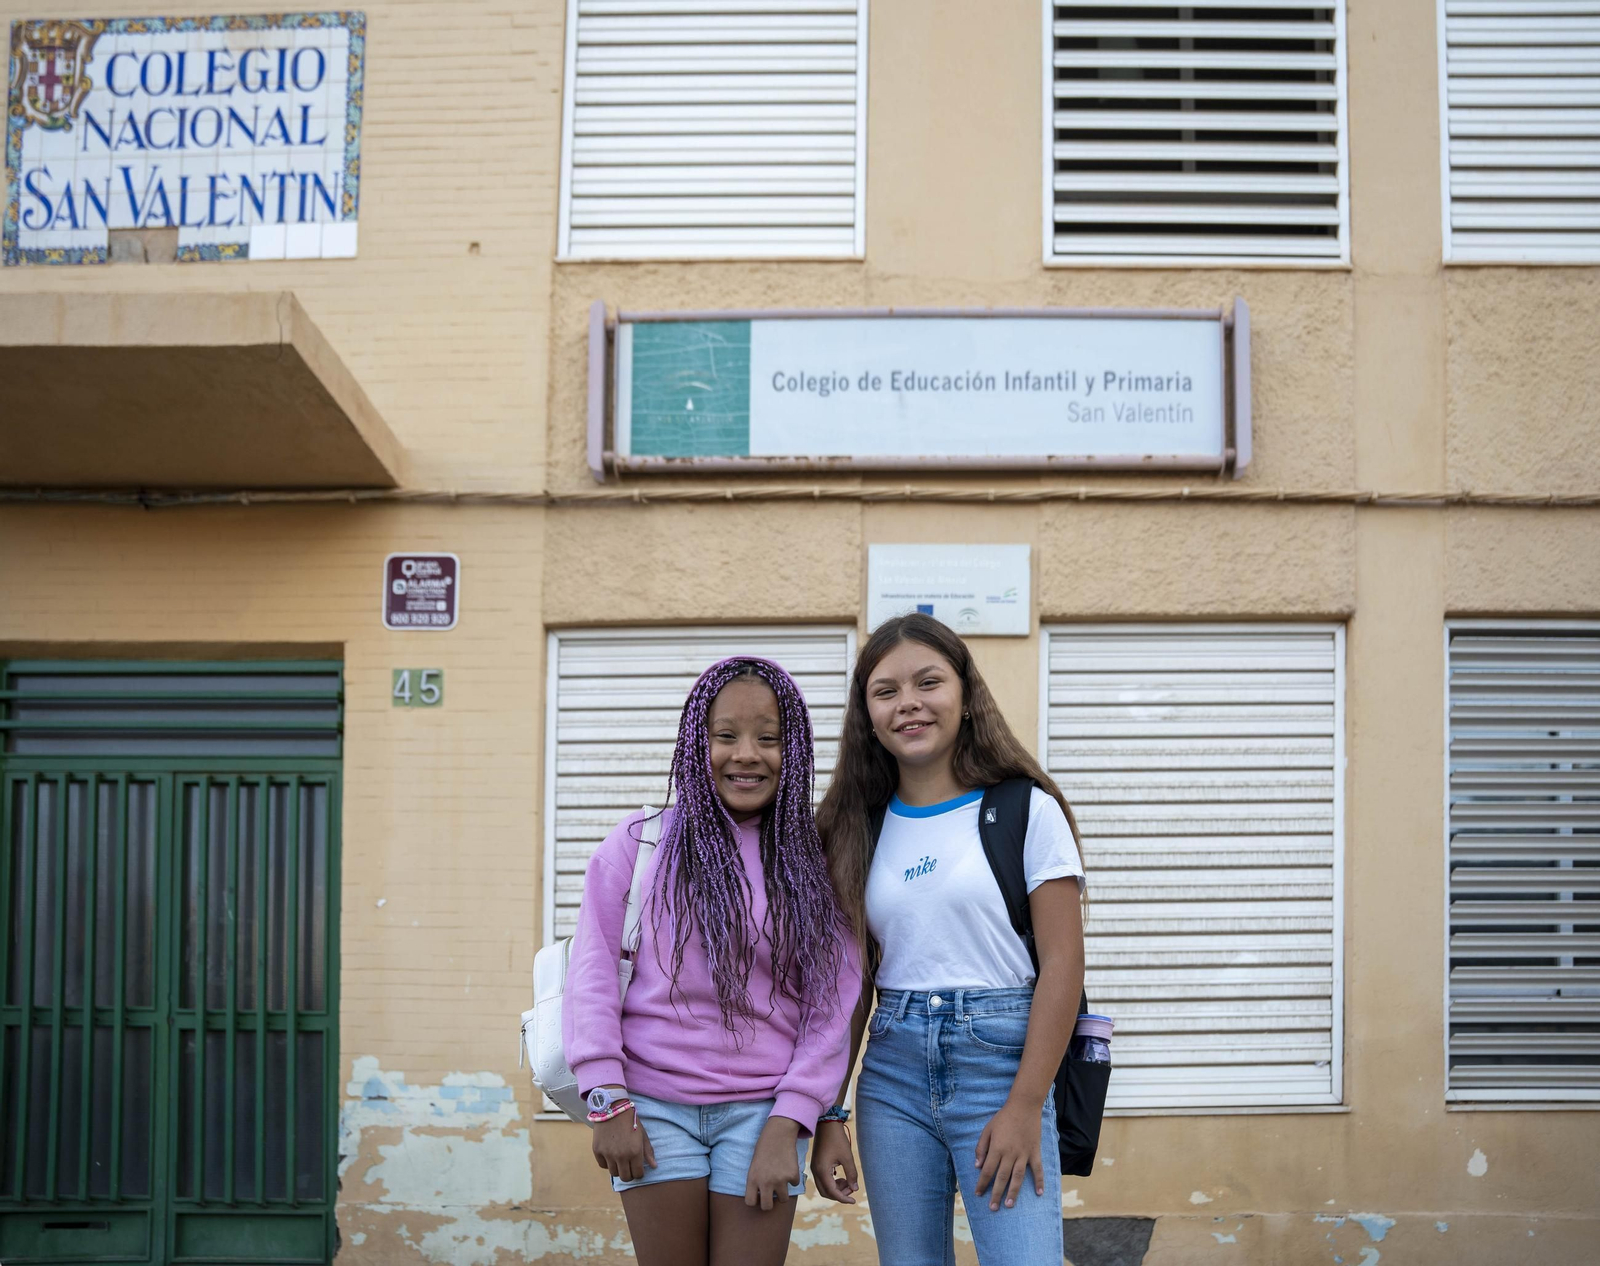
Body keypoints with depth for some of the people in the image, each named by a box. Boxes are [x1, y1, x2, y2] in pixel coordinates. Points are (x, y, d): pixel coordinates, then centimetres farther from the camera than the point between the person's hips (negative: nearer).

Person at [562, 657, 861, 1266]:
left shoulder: (816, 864, 4)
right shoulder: (640, 843, 0)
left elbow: (833, 1005, 2)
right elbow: (593, 966, 0)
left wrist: (786, 1127, -5)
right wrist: (607, 1102, -5)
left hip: (761, 1112, 1)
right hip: (652, 1109, 0)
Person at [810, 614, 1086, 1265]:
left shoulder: (1025, 810, -2)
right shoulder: (862, 828, 10)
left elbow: (1062, 965, -6)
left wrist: (1025, 1108, -12)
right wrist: (827, 1118, 6)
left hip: (1000, 1061, -4)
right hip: (891, 1076, 4)